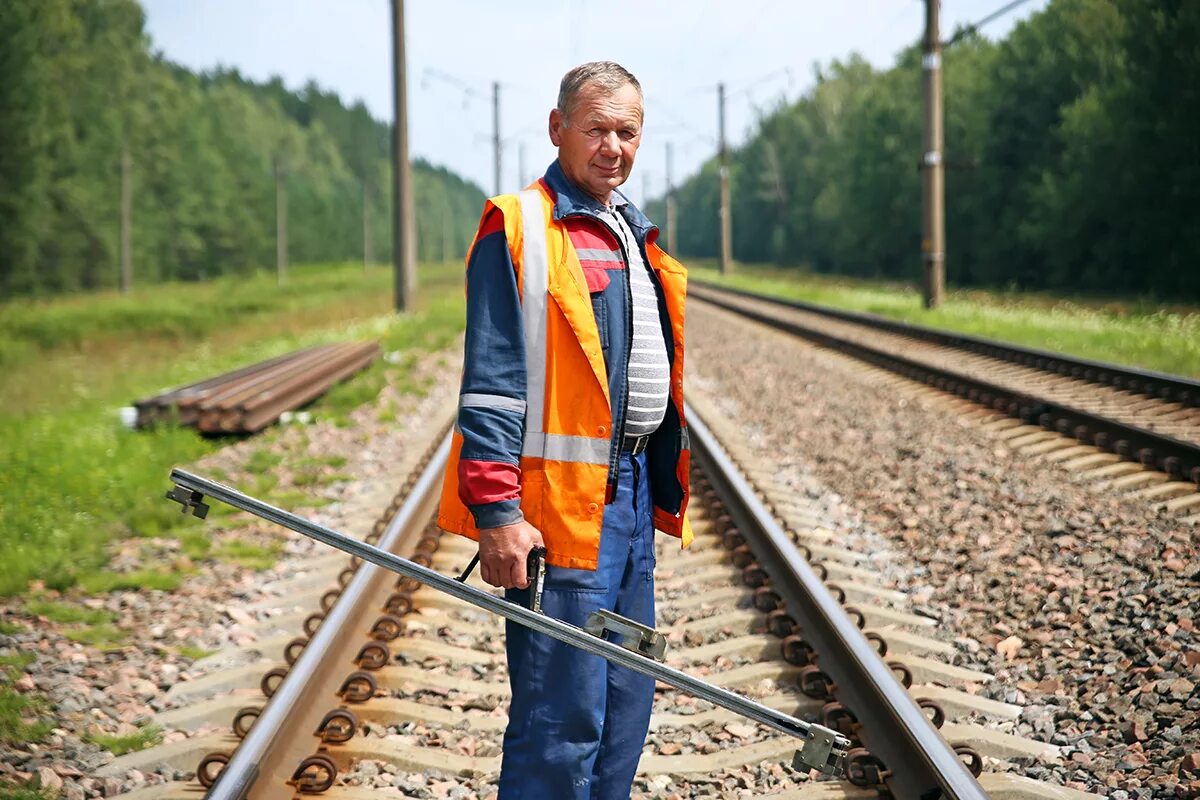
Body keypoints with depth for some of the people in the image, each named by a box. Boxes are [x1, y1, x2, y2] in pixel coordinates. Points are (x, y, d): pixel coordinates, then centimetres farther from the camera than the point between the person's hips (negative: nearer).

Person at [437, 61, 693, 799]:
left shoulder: (636, 235, 17)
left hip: (630, 493, 9)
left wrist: (664, 490, 20)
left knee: (627, 702, 13)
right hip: (558, 503, -8)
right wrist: (496, 511, -20)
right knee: (562, 716, -8)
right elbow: (490, 386, -14)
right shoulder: (519, 231, -8)